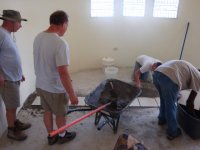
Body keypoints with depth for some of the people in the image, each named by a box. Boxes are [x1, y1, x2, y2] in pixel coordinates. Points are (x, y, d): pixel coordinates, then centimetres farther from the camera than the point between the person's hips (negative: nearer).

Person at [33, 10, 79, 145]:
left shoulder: (38, 37, -2)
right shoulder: (60, 43, -28)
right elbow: (63, 73, -29)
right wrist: (72, 94, -20)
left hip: (40, 85, 7)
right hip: (55, 89, -7)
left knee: (47, 111, 24)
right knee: (60, 114, 17)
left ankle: (51, 136, 43)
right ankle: (63, 136, 41)